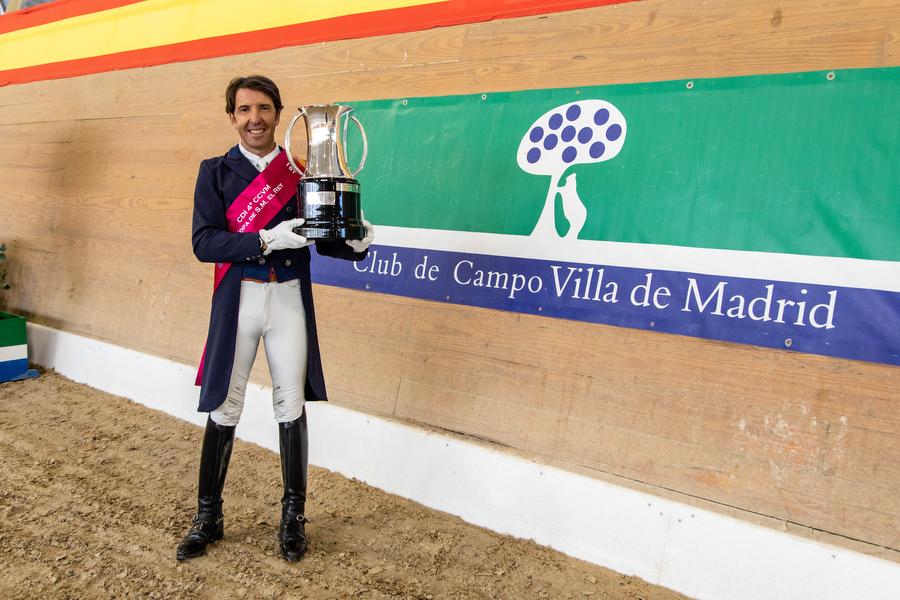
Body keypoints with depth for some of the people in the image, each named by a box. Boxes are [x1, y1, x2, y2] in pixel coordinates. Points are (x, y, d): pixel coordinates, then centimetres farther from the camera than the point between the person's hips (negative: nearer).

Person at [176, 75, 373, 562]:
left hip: (290, 298, 1)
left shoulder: (299, 171, 4)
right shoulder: (215, 171, 1)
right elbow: (204, 242, -10)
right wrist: (268, 239, -22)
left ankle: (293, 514, 23)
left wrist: (356, 243, -15)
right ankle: (208, 517, 25)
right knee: (224, 408, 8)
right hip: (237, 300, 0)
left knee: (291, 405, 7)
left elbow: (323, 237, 6)